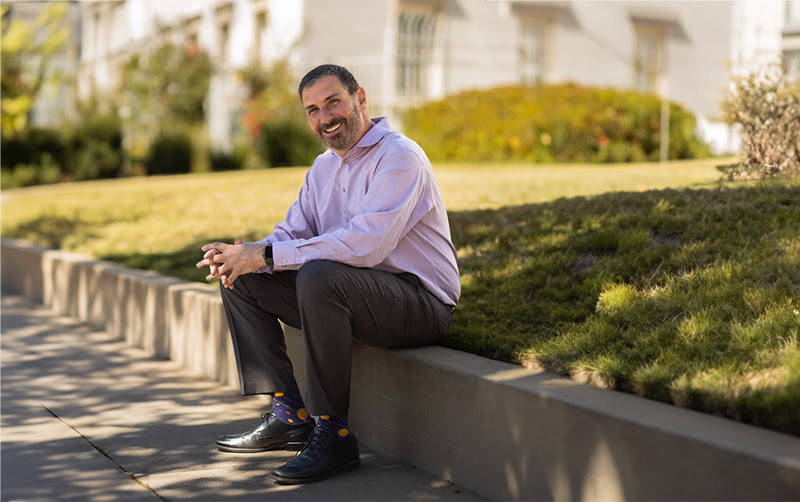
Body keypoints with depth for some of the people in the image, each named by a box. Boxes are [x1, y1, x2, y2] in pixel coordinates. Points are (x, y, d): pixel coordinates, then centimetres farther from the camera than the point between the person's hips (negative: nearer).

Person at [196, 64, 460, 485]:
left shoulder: (400, 157, -16)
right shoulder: (323, 167, 13)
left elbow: (363, 245, -29)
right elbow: (291, 232, 12)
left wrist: (266, 256, -26)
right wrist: (246, 253, -12)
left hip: (420, 302, -9)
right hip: (353, 295, 9)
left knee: (319, 274, -36)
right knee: (241, 279, 4)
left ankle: (333, 434, -26)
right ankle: (290, 414, 1)